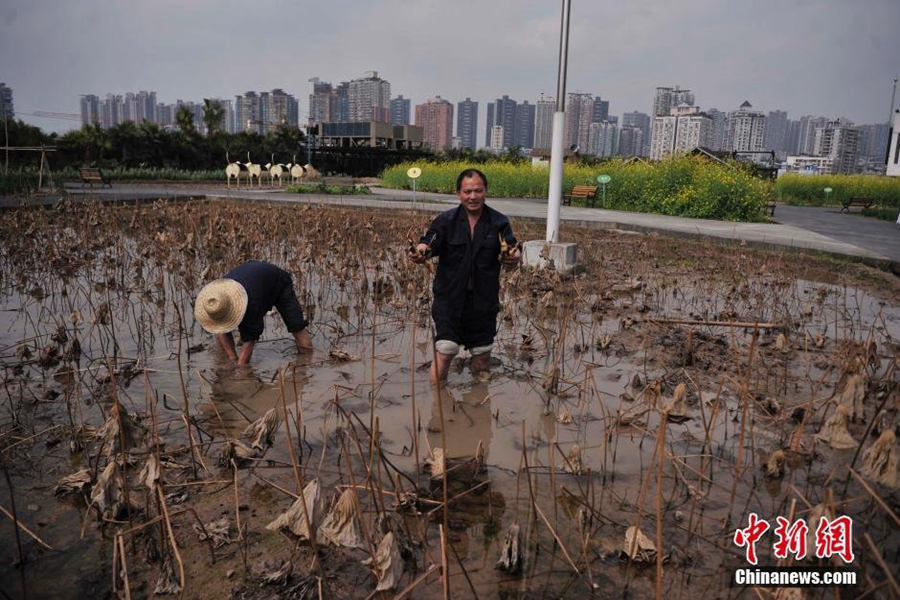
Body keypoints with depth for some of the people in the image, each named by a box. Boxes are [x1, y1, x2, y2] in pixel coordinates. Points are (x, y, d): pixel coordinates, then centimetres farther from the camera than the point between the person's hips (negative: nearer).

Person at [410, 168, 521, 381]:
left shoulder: (499, 223, 0)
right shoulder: (445, 220, -3)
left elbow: (510, 258, -7)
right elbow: (429, 245, -15)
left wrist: (513, 258, -32)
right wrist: (421, 252, -39)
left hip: (484, 300, 2)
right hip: (450, 298, -2)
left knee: (483, 355, 13)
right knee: (444, 352, -8)